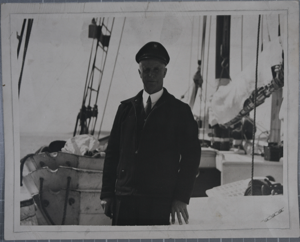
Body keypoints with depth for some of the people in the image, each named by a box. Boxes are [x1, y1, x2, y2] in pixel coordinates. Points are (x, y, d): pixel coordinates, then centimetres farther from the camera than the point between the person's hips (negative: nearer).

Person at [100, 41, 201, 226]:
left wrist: (181, 198, -6)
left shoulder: (180, 111, 5)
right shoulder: (126, 108, 14)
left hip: (160, 203, -2)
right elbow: (112, 152, 13)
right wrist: (107, 193, 6)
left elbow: (191, 155, 1)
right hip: (124, 199, 3)